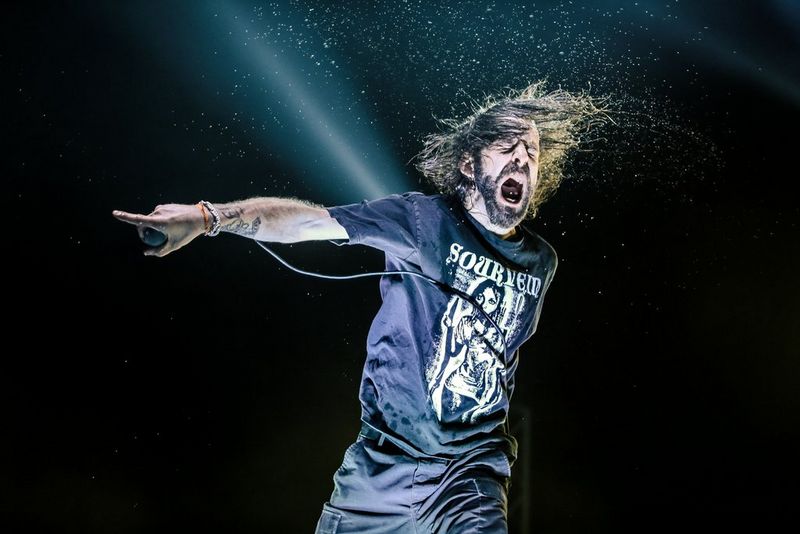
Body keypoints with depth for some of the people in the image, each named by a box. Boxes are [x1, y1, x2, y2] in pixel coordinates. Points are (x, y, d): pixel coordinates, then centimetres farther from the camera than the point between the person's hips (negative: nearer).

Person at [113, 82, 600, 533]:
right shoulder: (426, 220, -8)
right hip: (384, 465, -1)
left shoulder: (541, 263, 5)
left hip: (470, 473, 2)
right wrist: (208, 217, -31)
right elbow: (305, 219, -17)